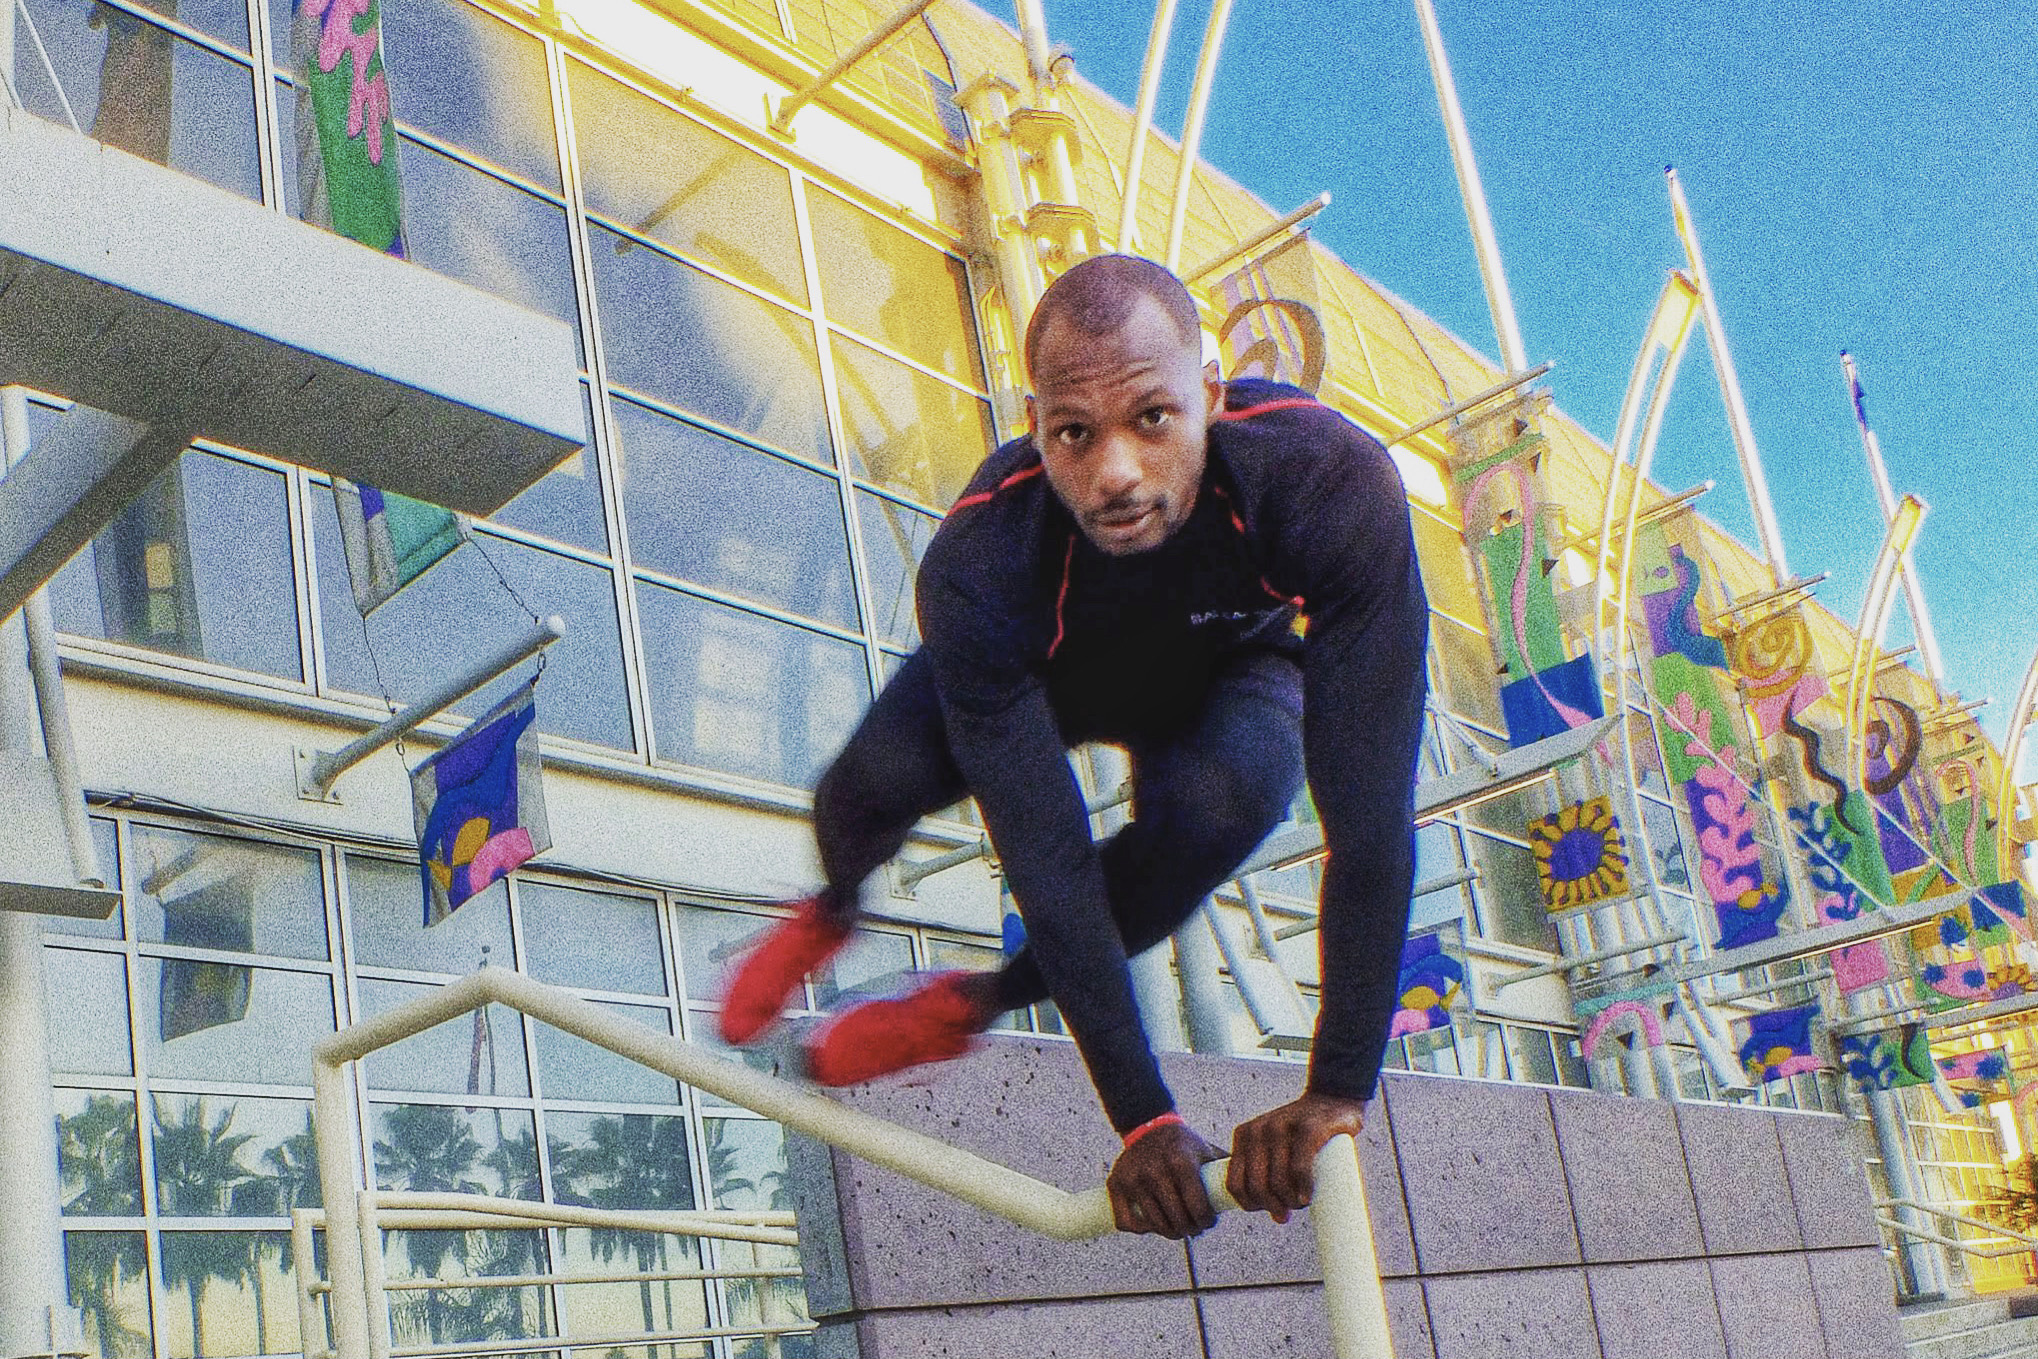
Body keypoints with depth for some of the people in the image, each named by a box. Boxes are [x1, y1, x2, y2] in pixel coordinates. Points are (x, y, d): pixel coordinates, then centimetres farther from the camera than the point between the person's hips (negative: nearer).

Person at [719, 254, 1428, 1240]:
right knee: (869, 786, -26)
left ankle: (975, 1004, -4)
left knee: (1222, 802, -34)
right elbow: (1048, 855, -36)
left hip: (1224, 673, 0)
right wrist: (1144, 1119, -36)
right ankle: (834, 912, 17)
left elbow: (1372, 812, -41)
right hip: (1035, 673, 0)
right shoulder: (977, 566, -39)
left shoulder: (1332, 483, -42)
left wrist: (1338, 1092, -41)